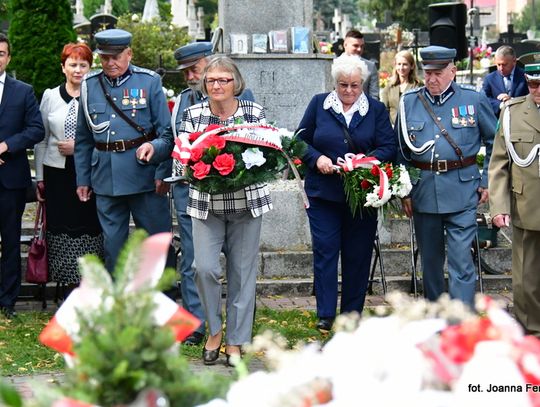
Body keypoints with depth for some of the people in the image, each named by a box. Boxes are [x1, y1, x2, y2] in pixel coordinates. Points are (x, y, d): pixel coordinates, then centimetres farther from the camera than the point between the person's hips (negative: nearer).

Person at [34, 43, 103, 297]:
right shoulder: (50, 96, 9)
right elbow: (41, 140, 13)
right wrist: (39, 178, 10)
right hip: (58, 174, 2)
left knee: (88, 228, -5)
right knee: (62, 229, 0)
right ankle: (69, 293, 8)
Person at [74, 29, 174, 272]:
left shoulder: (149, 81, -2)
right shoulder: (89, 85, 7)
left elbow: (166, 131, -3)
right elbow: (83, 139, 14)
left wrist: (162, 173, -12)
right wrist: (82, 179, 11)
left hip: (144, 173, -3)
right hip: (105, 177, 3)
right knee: (113, 242, 11)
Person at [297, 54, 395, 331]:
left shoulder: (376, 110, 5)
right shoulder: (319, 104, 5)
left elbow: (389, 148, 0)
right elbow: (301, 141, 8)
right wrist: (316, 158, -10)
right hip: (324, 191, 0)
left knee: (358, 254, 5)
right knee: (324, 250, -5)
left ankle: (352, 313, 17)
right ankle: (325, 314, -1)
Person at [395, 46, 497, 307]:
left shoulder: (474, 100, 0)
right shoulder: (409, 102, 5)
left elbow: (495, 142, 10)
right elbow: (400, 150, 12)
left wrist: (486, 181, 5)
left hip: (462, 192, -3)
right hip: (423, 192, 3)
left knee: (461, 261, -7)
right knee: (430, 259, 13)